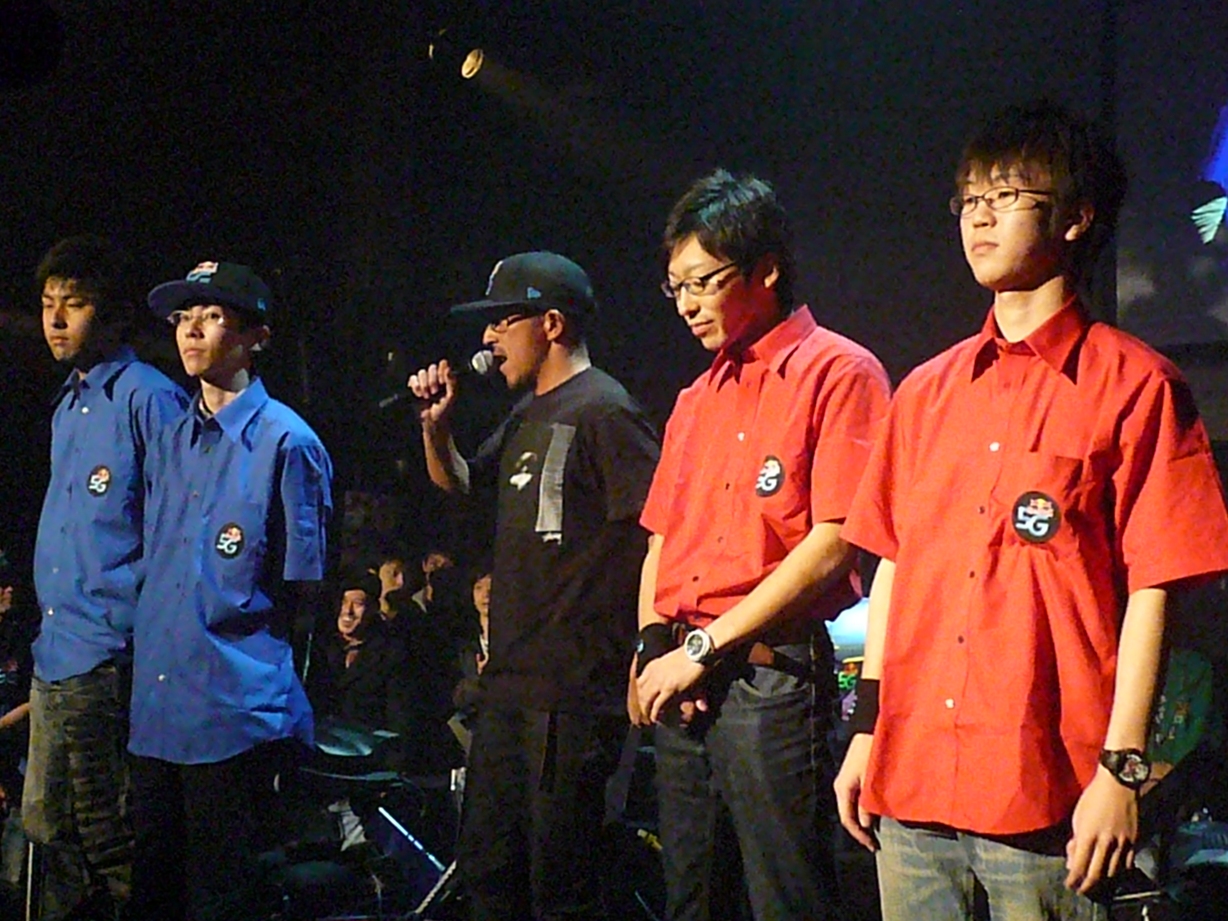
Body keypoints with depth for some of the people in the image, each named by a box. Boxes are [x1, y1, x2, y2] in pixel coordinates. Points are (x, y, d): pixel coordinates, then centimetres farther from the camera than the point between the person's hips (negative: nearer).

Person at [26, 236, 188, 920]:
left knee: (109, 840, -2)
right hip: (57, 652, 9)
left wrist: (129, 616, -17)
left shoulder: (147, 397, -10)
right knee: (49, 827, 15)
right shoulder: (69, 404, 17)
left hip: (111, 657, -9)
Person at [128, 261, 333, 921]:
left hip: (235, 711, -7)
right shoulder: (172, 441, 14)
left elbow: (303, 586, -4)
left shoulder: (284, 440, -6)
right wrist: (160, 637, 13)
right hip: (158, 707, 7)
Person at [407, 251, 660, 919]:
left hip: (573, 693, -10)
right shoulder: (528, 415, 17)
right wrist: (436, 427, 11)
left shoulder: (602, 412, -11)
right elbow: (458, 485, 30)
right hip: (510, 683, 10)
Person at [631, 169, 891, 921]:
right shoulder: (699, 399, 18)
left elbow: (834, 542, -13)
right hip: (682, 684, 7)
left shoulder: (838, 372, -5)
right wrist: (651, 649, 4)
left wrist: (704, 647, -12)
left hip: (771, 674, -7)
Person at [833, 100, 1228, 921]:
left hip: (1044, 789, -5)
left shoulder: (1134, 384, -3)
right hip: (911, 777, 5)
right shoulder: (928, 392, 14)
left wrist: (1122, 767, -11)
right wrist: (867, 731, 13)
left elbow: (1150, 589, -6)